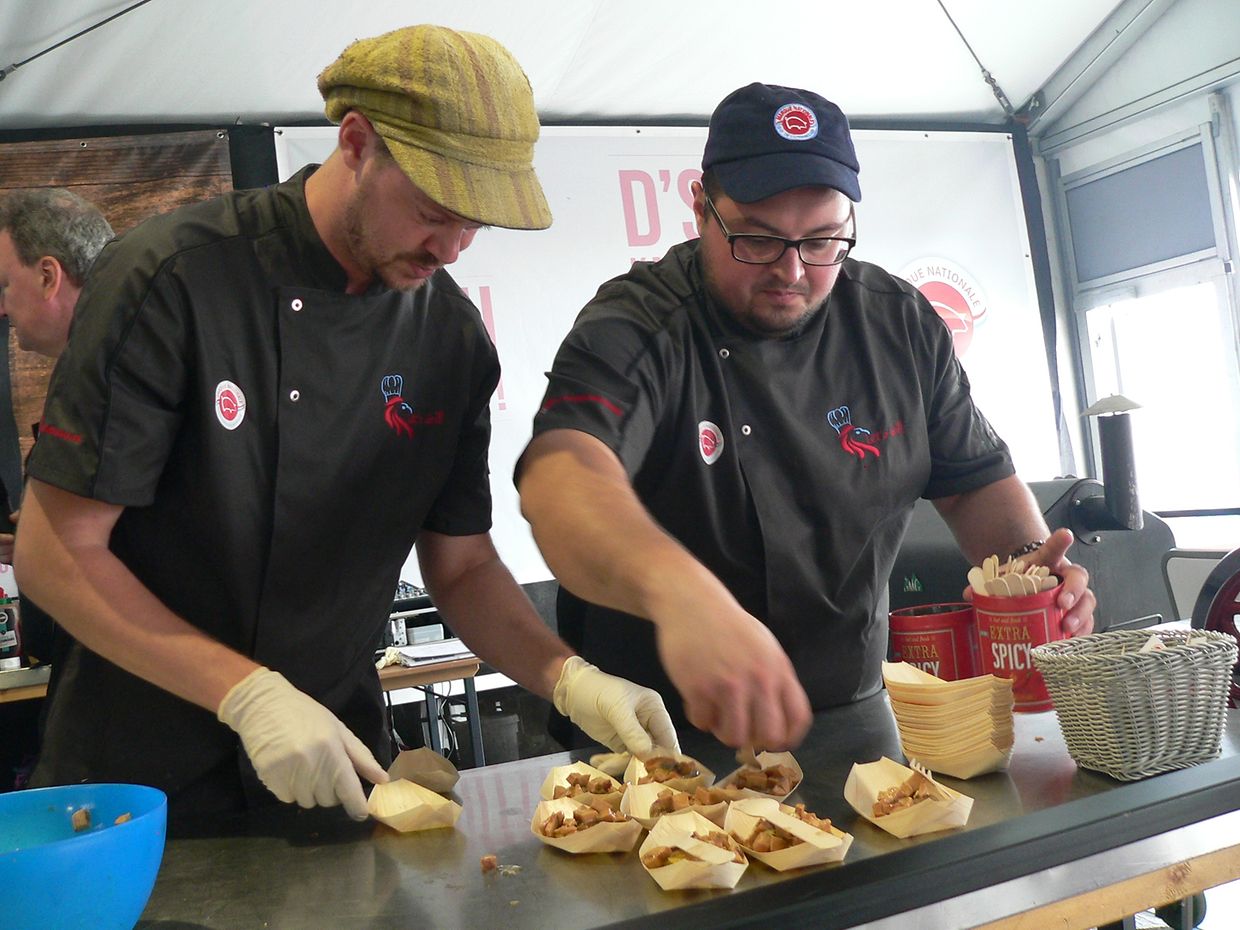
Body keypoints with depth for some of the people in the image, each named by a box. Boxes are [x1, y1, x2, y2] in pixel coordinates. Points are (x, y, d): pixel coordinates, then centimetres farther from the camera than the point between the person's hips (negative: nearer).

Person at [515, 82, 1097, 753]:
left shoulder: (899, 323, -1)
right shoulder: (636, 327, -19)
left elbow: (976, 479, 10)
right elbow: (560, 477, -38)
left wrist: (1031, 562, -11)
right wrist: (679, 589, -57)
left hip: (853, 717, 7)